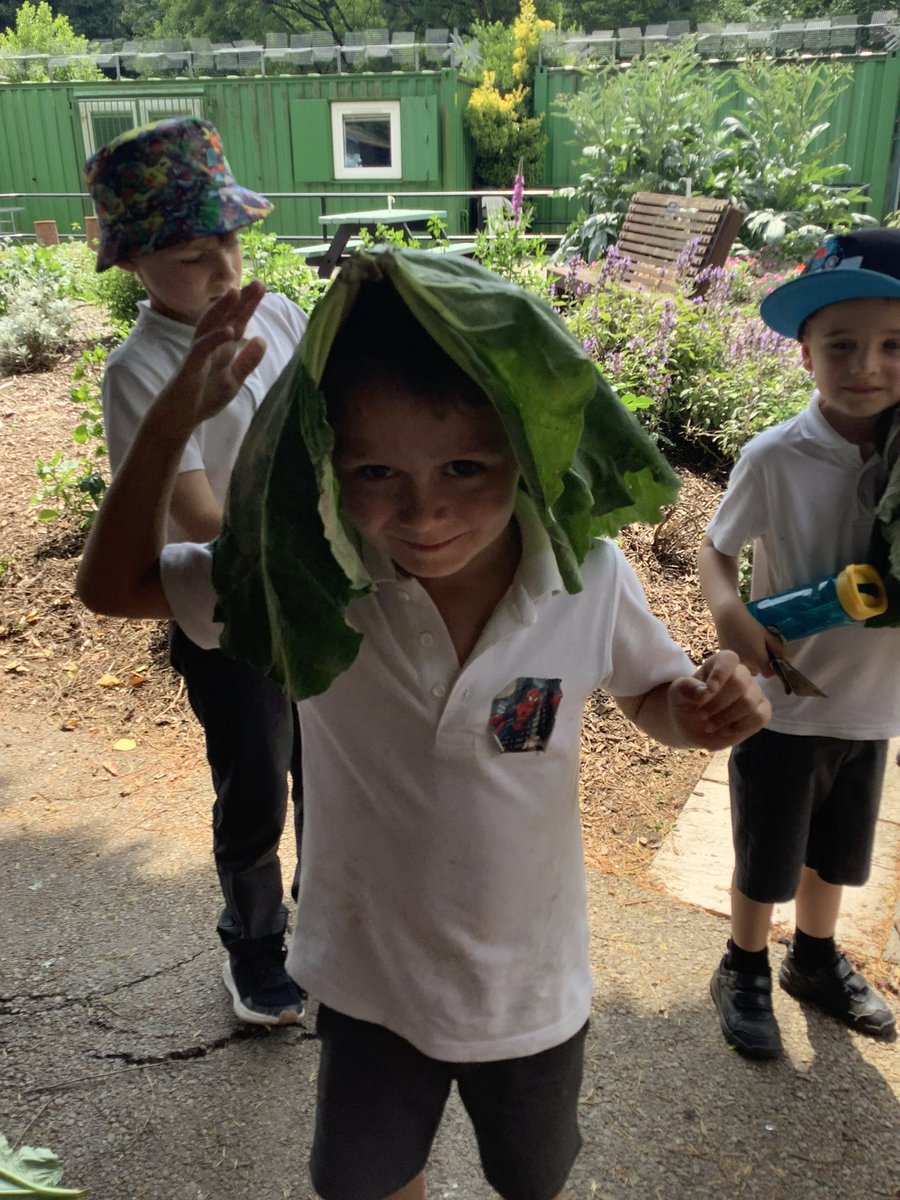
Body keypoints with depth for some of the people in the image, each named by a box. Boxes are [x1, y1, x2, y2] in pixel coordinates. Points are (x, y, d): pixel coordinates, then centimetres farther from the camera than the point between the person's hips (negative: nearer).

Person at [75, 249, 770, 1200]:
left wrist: (704, 710, -28)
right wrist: (177, 412, -27)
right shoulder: (309, 579, -24)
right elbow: (113, 584, -15)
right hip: (367, 980, 1)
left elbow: (653, 697, -5)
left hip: (530, 986, 0)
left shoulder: (591, 582, -24)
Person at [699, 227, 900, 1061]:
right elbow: (715, 550, -9)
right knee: (766, 862, 15)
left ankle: (815, 961, 50)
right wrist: (730, 612, -28)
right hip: (783, 704, -4)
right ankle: (744, 973, 41)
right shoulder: (777, 456, -19)